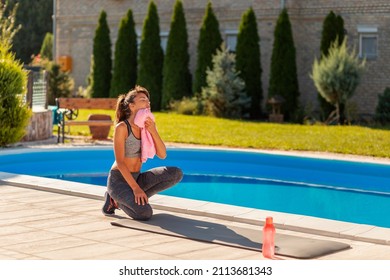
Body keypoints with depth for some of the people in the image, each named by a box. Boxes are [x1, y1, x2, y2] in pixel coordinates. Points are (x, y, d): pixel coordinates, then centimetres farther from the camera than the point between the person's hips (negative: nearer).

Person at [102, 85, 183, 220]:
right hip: (118, 179, -7)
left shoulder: (147, 126, 4)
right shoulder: (122, 127, -16)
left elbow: (162, 155, -3)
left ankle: (134, 198, -2)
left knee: (176, 173, -11)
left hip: (136, 178, 7)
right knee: (145, 212, -29)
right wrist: (136, 188, -26)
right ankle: (116, 199, 1)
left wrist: (153, 131, -17)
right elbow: (119, 162, -20)